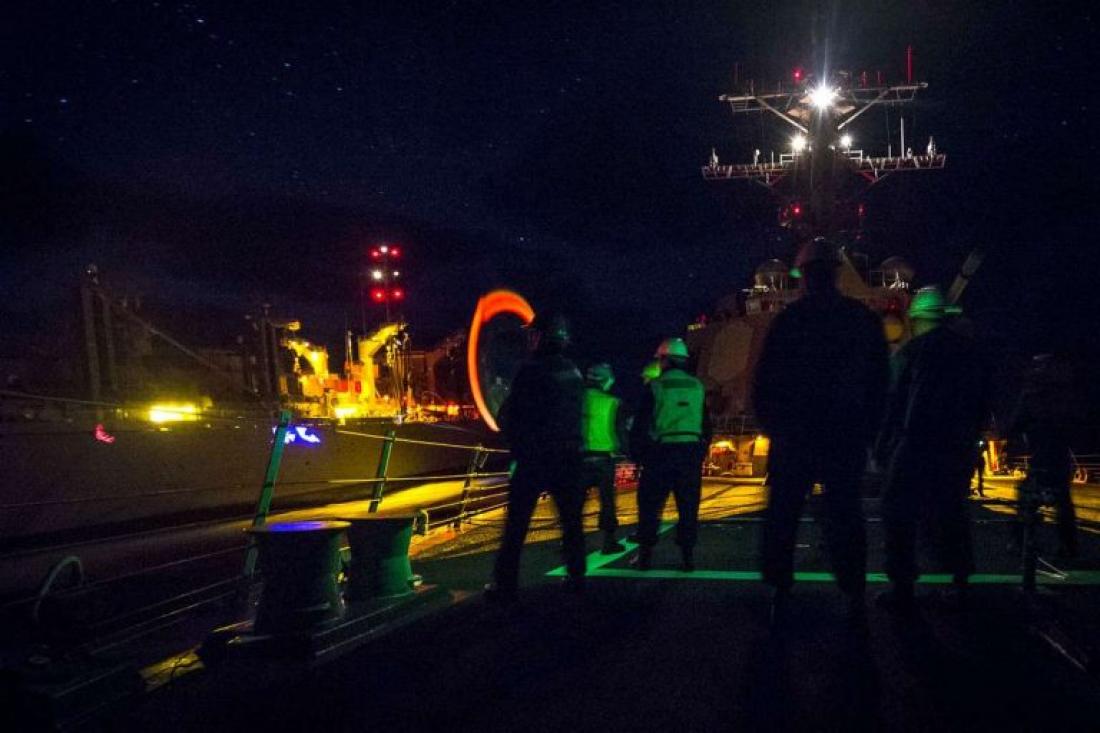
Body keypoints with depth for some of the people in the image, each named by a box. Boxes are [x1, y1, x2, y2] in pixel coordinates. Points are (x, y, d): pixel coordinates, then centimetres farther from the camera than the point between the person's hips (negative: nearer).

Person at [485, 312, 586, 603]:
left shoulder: (531, 371, -12)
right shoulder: (574, 373, 8)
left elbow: (508, 416, -8)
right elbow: (576, 416, 14)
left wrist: (515, 444, 9)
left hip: (534, 458, -6)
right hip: (569, 456, 6)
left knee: (516, 523, -2)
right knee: (571, 519, 15)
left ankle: (505, 584, -2)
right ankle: (576, 576, 18)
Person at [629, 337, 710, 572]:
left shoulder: (655, 387, -3)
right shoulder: (697, 387, 11)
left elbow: (640, 425, -3)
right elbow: (706, 426, 15)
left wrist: (636, 454, 4)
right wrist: (701, 453, 20)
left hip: (661, 452, -3)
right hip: (692, 453, 4)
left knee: (649, 506, 5)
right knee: (688, 508, 7)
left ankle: (645, 555, 6)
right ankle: (688, 556, 6)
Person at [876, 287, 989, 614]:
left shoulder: (911, 352, -4)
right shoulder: (971, 352, 10)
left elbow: (894, 404, -7)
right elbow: (982, 404, 14)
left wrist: (882, 448, -3)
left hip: (916, 445, -5)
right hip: (958, 449, 5)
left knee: (899, 514, 1)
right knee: (950, 512, 16)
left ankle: (902, 588, -3)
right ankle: (960, 582, 19)